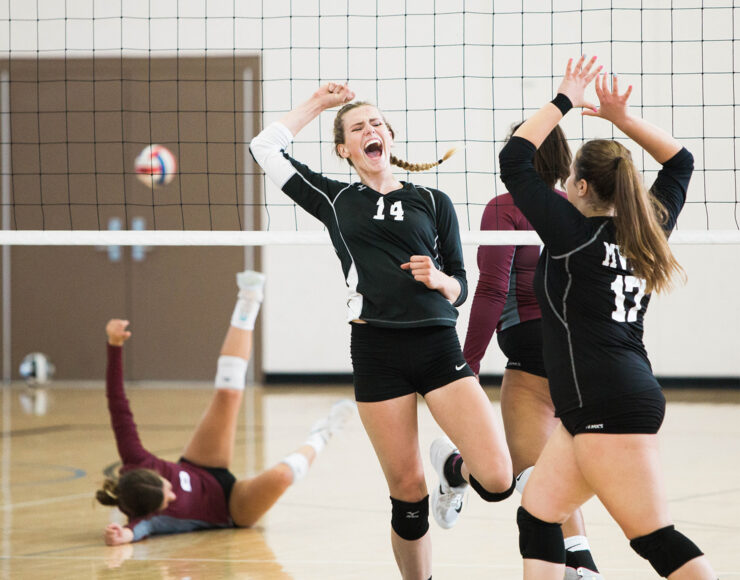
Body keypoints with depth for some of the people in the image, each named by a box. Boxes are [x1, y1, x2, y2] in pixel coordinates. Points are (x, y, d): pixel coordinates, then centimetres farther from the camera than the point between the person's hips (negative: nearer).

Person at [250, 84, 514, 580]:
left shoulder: (432, 202, 13)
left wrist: (437, 278, -8)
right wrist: (318, 103, 19)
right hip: (376, 351, 0)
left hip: (438, 347, 0)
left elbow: (460, 287, 13)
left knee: (498, 481, -13)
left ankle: (453, 470, 22)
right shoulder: (334, 200, 14)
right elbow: (266, 147, 13)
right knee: (408, 493, -1)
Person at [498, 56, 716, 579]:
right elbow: (680, 161, 26)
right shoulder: (646, 232, 11)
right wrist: (622, 118, 19)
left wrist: (565, 101, 1)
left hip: (611, 407, -9)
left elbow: (514, 158, -5)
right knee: (537, 514, 11)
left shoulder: (574, 232, -8)